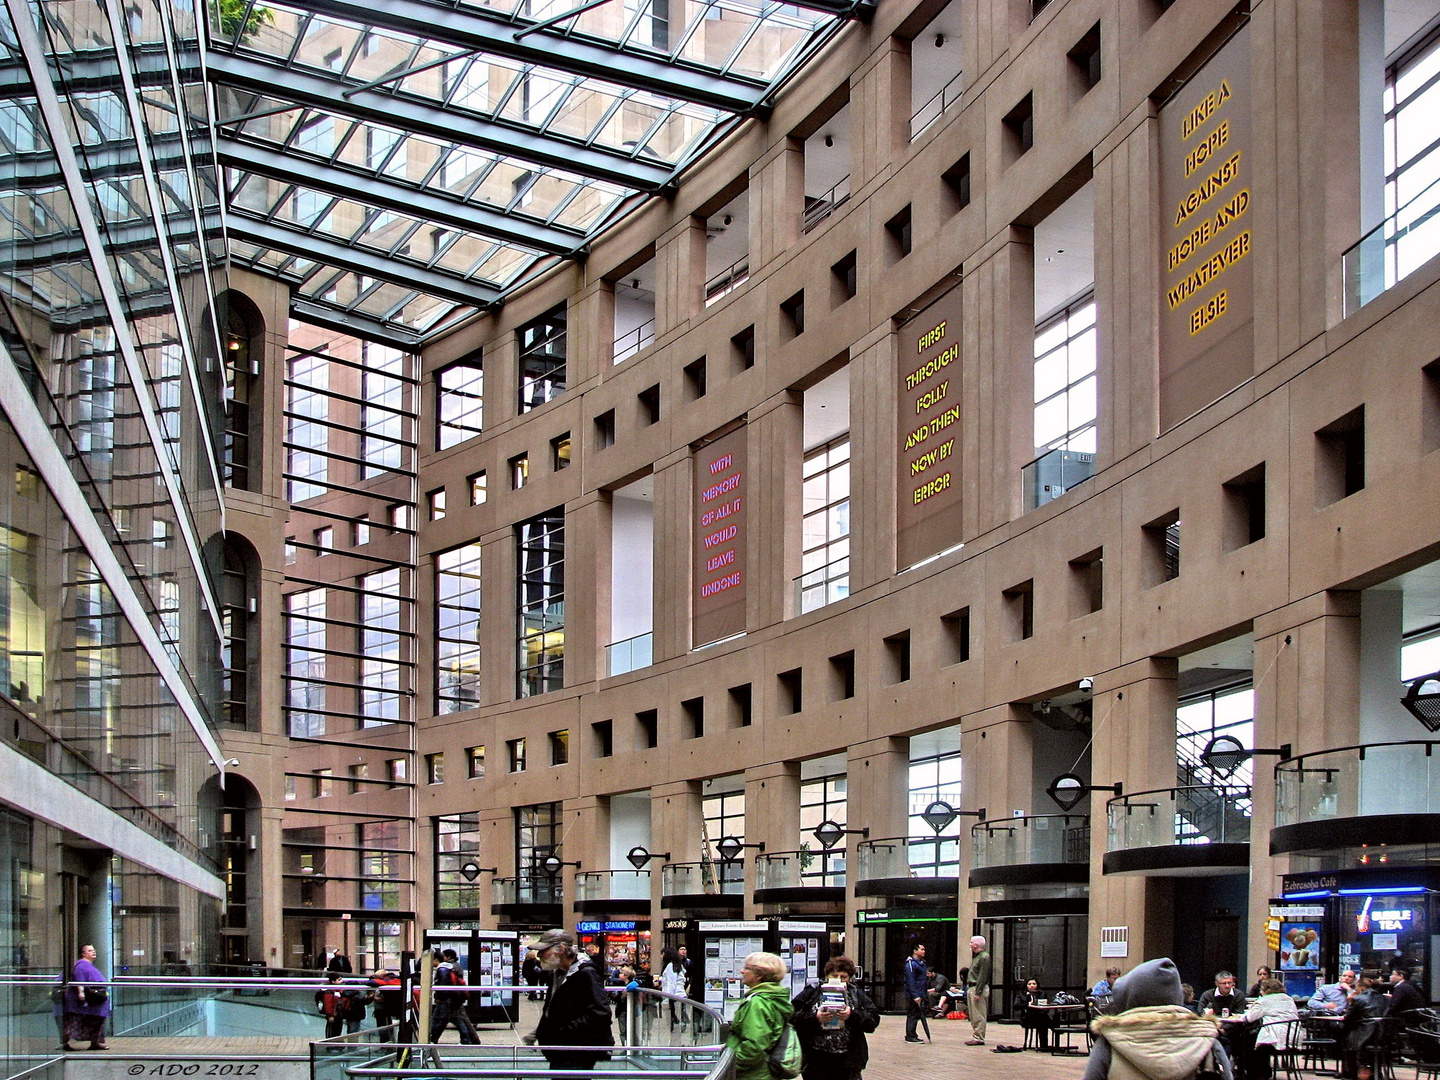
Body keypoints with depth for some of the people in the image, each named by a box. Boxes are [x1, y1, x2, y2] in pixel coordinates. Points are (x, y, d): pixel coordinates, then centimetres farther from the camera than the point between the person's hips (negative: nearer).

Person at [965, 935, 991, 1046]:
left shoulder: (984, 957, -14)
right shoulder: (976, 956, 17)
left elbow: (983, 976, -19)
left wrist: (978, 992, -22)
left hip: (979, 988, -10)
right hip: (972, 988, 10)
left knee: (979, 1015, -8)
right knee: (974, 1015, 13)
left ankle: (979, 1038, -7)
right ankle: (977, 1036, 18)